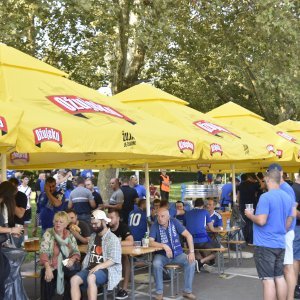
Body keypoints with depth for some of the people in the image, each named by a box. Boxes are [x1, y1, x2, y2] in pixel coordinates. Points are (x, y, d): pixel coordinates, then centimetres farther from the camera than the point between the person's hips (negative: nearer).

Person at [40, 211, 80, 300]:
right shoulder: (48, 233, -2)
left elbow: (76, 252, 10)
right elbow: (43, 252, -12)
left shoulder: (70, 235, 8)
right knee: (47, 278, -29)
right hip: (51, 267, -2)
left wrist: (72, 259, -14)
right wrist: (47, 268, -27)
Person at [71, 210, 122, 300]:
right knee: (74, 279, -21)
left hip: (106, 270, -6)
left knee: (91, 278, -36)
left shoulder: (112, 238, -5)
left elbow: (113, 260, -13)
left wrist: (98, 267, -23)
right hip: (91, 268, 6)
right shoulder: (92, 236, 18)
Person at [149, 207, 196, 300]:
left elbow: (188, 235, -8)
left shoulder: (174, 222, -7)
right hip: (162, 254, -2)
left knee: (191, 262, -22)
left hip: (177, 253, 2)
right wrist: (164, 246, -35)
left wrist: (191, 252, -17)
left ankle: (187, 291, -8)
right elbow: (150, 242, -21)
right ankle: (159, 293, -16)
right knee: (156, 264, -32)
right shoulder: (155, 226, -11)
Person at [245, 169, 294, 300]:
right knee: (279, 277, 15)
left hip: (265, 244, -7)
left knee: (268, 279, -3)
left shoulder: (265, 197, -16)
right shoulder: (287, 197, 8)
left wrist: (250, 215, -4)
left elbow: (261, 221, -22)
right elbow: (289, 221, 15)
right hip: (280, 244, 7)